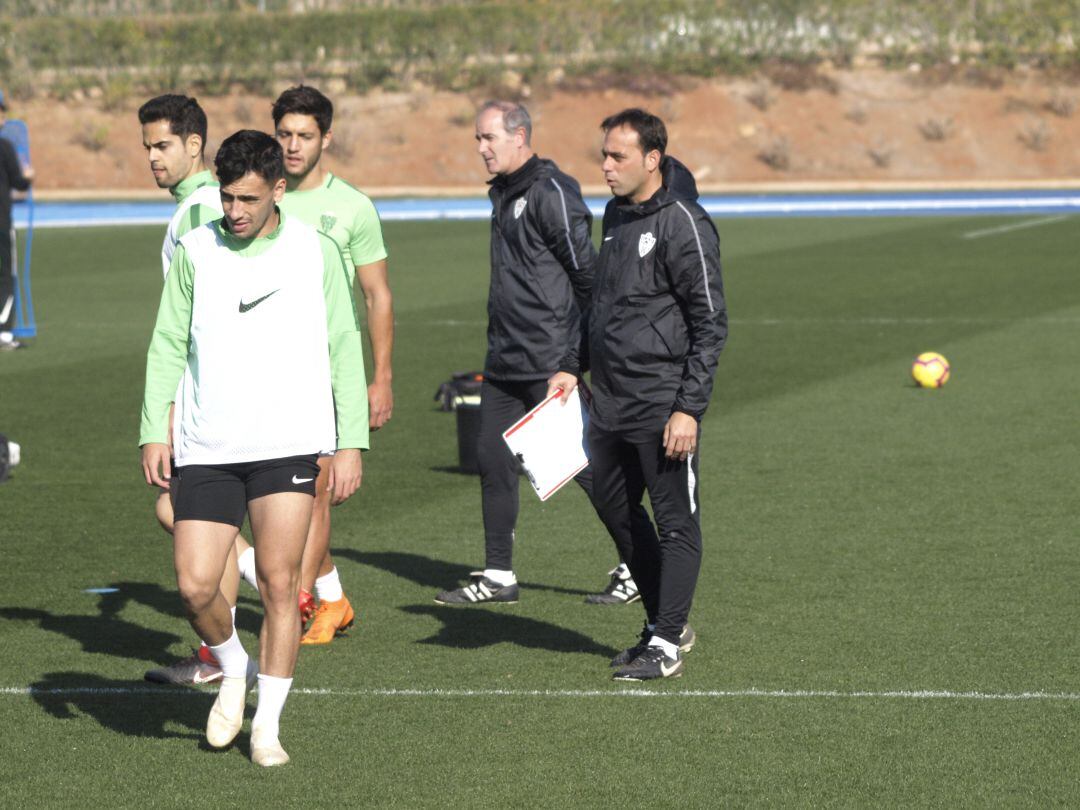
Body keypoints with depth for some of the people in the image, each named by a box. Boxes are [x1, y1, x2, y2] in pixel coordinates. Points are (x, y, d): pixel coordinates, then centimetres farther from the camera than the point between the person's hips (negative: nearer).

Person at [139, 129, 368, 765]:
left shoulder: (316, 251, 2)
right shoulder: (195, 251, 5)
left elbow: (345, 349, 6)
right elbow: (168, 344, 10)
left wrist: (352, 443, 2)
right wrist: (155, 430, 1)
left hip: (289, 445, -1)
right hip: (206, 449, 2)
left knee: (280, 582, -6)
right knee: (196, 586, -5)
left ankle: (268, 726, 6)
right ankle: (234, 670, 26)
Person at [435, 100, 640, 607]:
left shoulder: (551, 193, -14)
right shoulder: (504, 194, 15)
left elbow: (588, 274, -16)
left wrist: (582, 351, -15)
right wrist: (500, 343, 20)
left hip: (551, 362, -9)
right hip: (505, 360, 10)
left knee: (585, 464, -4)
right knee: (493, 460, 8)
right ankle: (498, 575, 15)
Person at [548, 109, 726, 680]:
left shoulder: (683, 224, -14)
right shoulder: (616, 213, 11)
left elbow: (710, 323, -15)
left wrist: (689, 408, -18)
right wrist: (574, 367, 16)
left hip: (662, 405, -9)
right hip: (610, 399, 9)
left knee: (675, 521, 0)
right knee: (615, 508, 14)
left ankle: (667, 645, 4)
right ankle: (665, 623, 27)